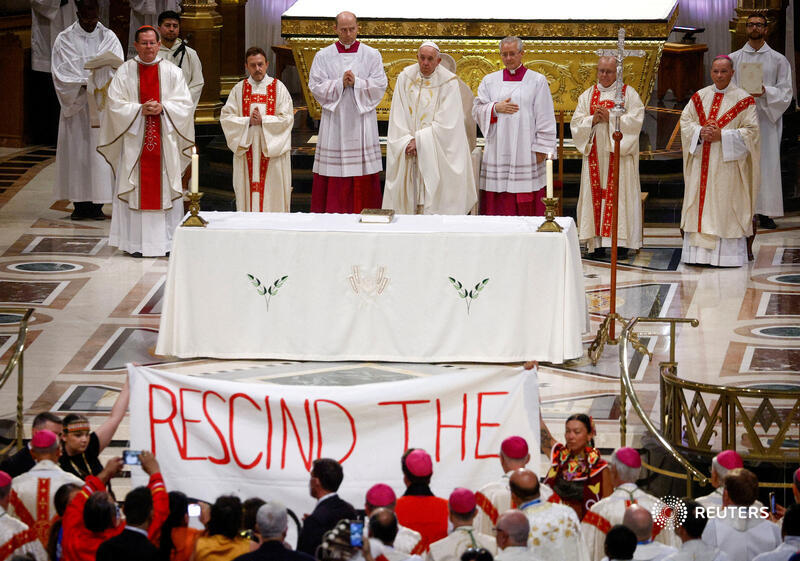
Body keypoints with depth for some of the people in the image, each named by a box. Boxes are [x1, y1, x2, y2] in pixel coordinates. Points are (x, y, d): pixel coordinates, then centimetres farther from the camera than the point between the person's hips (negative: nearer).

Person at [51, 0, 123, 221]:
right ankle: (79, 204, 0)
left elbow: (117, 68, -3)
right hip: (75, 102, 0)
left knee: (99, 151, -4)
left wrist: (101, 83, -22)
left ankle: (97, 204, -2)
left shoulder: (109, 38, 6)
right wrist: (84, 85, -17)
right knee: (76, 151, -3)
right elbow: (61, 72, -3)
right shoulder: (64, 39, 4)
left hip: (102, 105, 0)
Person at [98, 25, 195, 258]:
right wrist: (140, 110, -15)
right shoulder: (124, 72, 4)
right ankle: (136, 243, 2)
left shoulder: (172, 72, 6)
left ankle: (169, 241, 4)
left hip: (165, 140, 1)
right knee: (136, 189, -2)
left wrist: (162, 108, -15)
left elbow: (185, 104, 2)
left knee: (166, 187, 0)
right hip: (135, 140, -1)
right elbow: (115, 104, -2)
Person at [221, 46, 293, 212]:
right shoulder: (239, 89, 8)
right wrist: (248, 121, -13)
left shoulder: (278, 88, 3)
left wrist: (263, 120, -14)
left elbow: (287, 118, -3)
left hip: (272, 151, -1)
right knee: (248, 192, 0)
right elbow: (226, 117, 1)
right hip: (246, 150, 1)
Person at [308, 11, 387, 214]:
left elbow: (380, 86, -1)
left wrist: (356, 83, -14)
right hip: (334, 121, 0)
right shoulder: (323, 56, 5)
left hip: (362, 121, 0)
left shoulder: (371, 55, 5)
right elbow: (316, 87, -2)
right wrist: (341, 83, -14)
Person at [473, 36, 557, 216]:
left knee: (527, 207, -5)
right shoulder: (489, 81, 13)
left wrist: (541, 148, -6)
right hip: (497, 152, 2)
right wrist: (496, 108, -11)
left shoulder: (537, 81, 4)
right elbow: (477, 111, 9)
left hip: (525, 152, -2)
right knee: (498, 204, -2)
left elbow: (545, 118, 1)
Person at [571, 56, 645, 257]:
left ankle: (622, 243, -7)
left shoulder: (629, 94, 5)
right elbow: (576, 123, 7)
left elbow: (636, 120, -7)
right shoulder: (587, 96, 14)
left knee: (620, 194, -7)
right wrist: (593, 120, -11)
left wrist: (610, 118, -15)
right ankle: (597, 243, -2)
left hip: (619, 155, -3)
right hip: (595, 155, 3)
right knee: (595, 194, -2)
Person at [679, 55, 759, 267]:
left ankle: (727, 254, -3)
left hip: (727, 164, -4)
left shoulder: (743, 99, -3)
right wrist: (701, 132, -11)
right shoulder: (700, 97, 10)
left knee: (726, 208, -5)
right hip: (701, 161, 4)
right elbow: (685, 121, 10)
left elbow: (751, 131, -7)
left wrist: (721, 136, -16)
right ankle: (698, 252, 6)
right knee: (699, 205, 3)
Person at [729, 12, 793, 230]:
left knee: (766, 163, -4)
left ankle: (765, 214, -1)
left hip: (766, 119, -1)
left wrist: (766, 92, -16)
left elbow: (785, 93, 2)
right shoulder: (734, 59, 11)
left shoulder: (778, 60, 8)